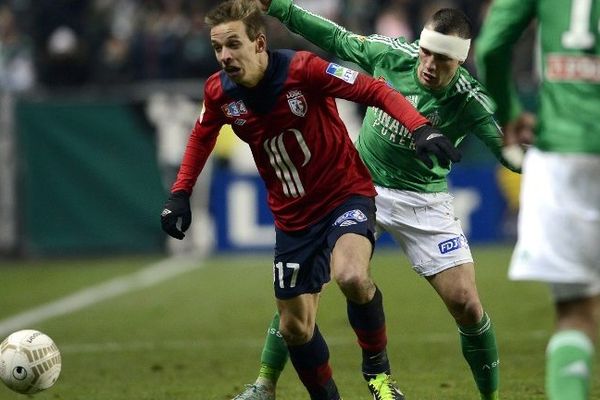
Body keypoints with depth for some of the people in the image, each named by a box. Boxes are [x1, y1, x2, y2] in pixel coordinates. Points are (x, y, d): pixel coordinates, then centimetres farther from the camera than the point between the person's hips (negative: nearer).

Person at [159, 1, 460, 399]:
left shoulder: (303, 70, -23)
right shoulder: (219, 93, -8)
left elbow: (377, 91, -22)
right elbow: (202, 136, 15)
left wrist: (422, 128, -36)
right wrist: (180, 194, 9)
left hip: (346, 194, -5)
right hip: (293, 214, 5)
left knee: (351, 276, -33)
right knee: (295, 329, 7)